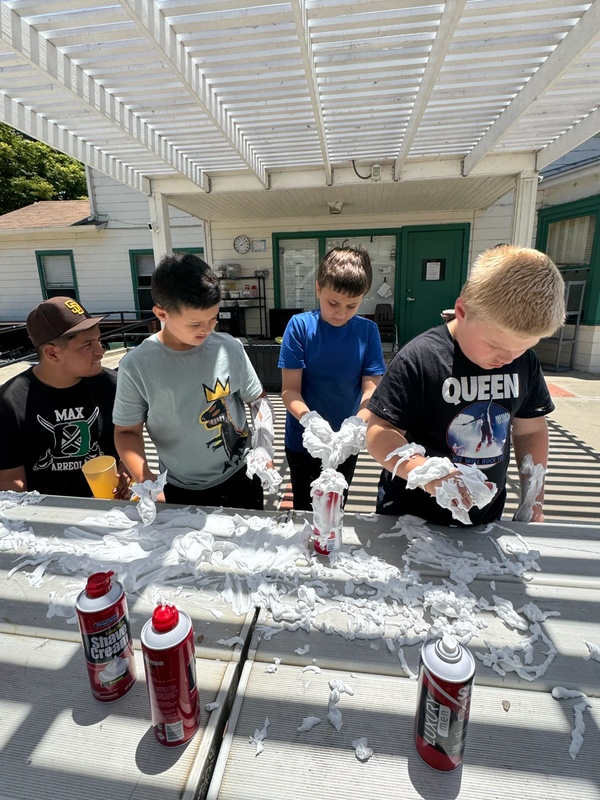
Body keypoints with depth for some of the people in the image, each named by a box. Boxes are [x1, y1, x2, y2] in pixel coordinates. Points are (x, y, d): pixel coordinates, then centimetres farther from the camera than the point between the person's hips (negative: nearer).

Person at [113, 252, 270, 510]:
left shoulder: (230, 348, -13)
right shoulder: (137, 366, -17)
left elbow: (258, 401, 0)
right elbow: (127, 430, -6)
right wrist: (144, 479, -21)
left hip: (240, 478, 1)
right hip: (180, 491, -1)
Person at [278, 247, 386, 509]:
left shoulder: (367, 331, -9)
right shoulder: (300, 325, -14)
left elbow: (371, 389, -13)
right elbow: (289, 390, -15)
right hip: (302, 441, -1)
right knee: (304, 509, 18)